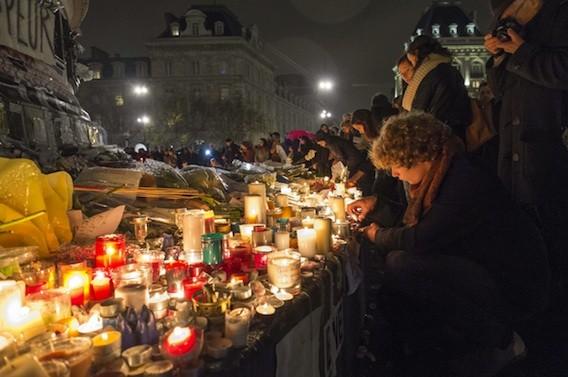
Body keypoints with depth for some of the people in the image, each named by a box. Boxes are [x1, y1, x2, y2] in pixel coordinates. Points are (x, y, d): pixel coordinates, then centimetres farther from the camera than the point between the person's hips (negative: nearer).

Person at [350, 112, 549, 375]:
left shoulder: (467, 183, -26)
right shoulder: (445, 173, 3)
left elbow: (421, 239, -25)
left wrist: (378, 235, -7)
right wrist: (375, 201, 16)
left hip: (512, 290, -9)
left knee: (399, 265, -26)